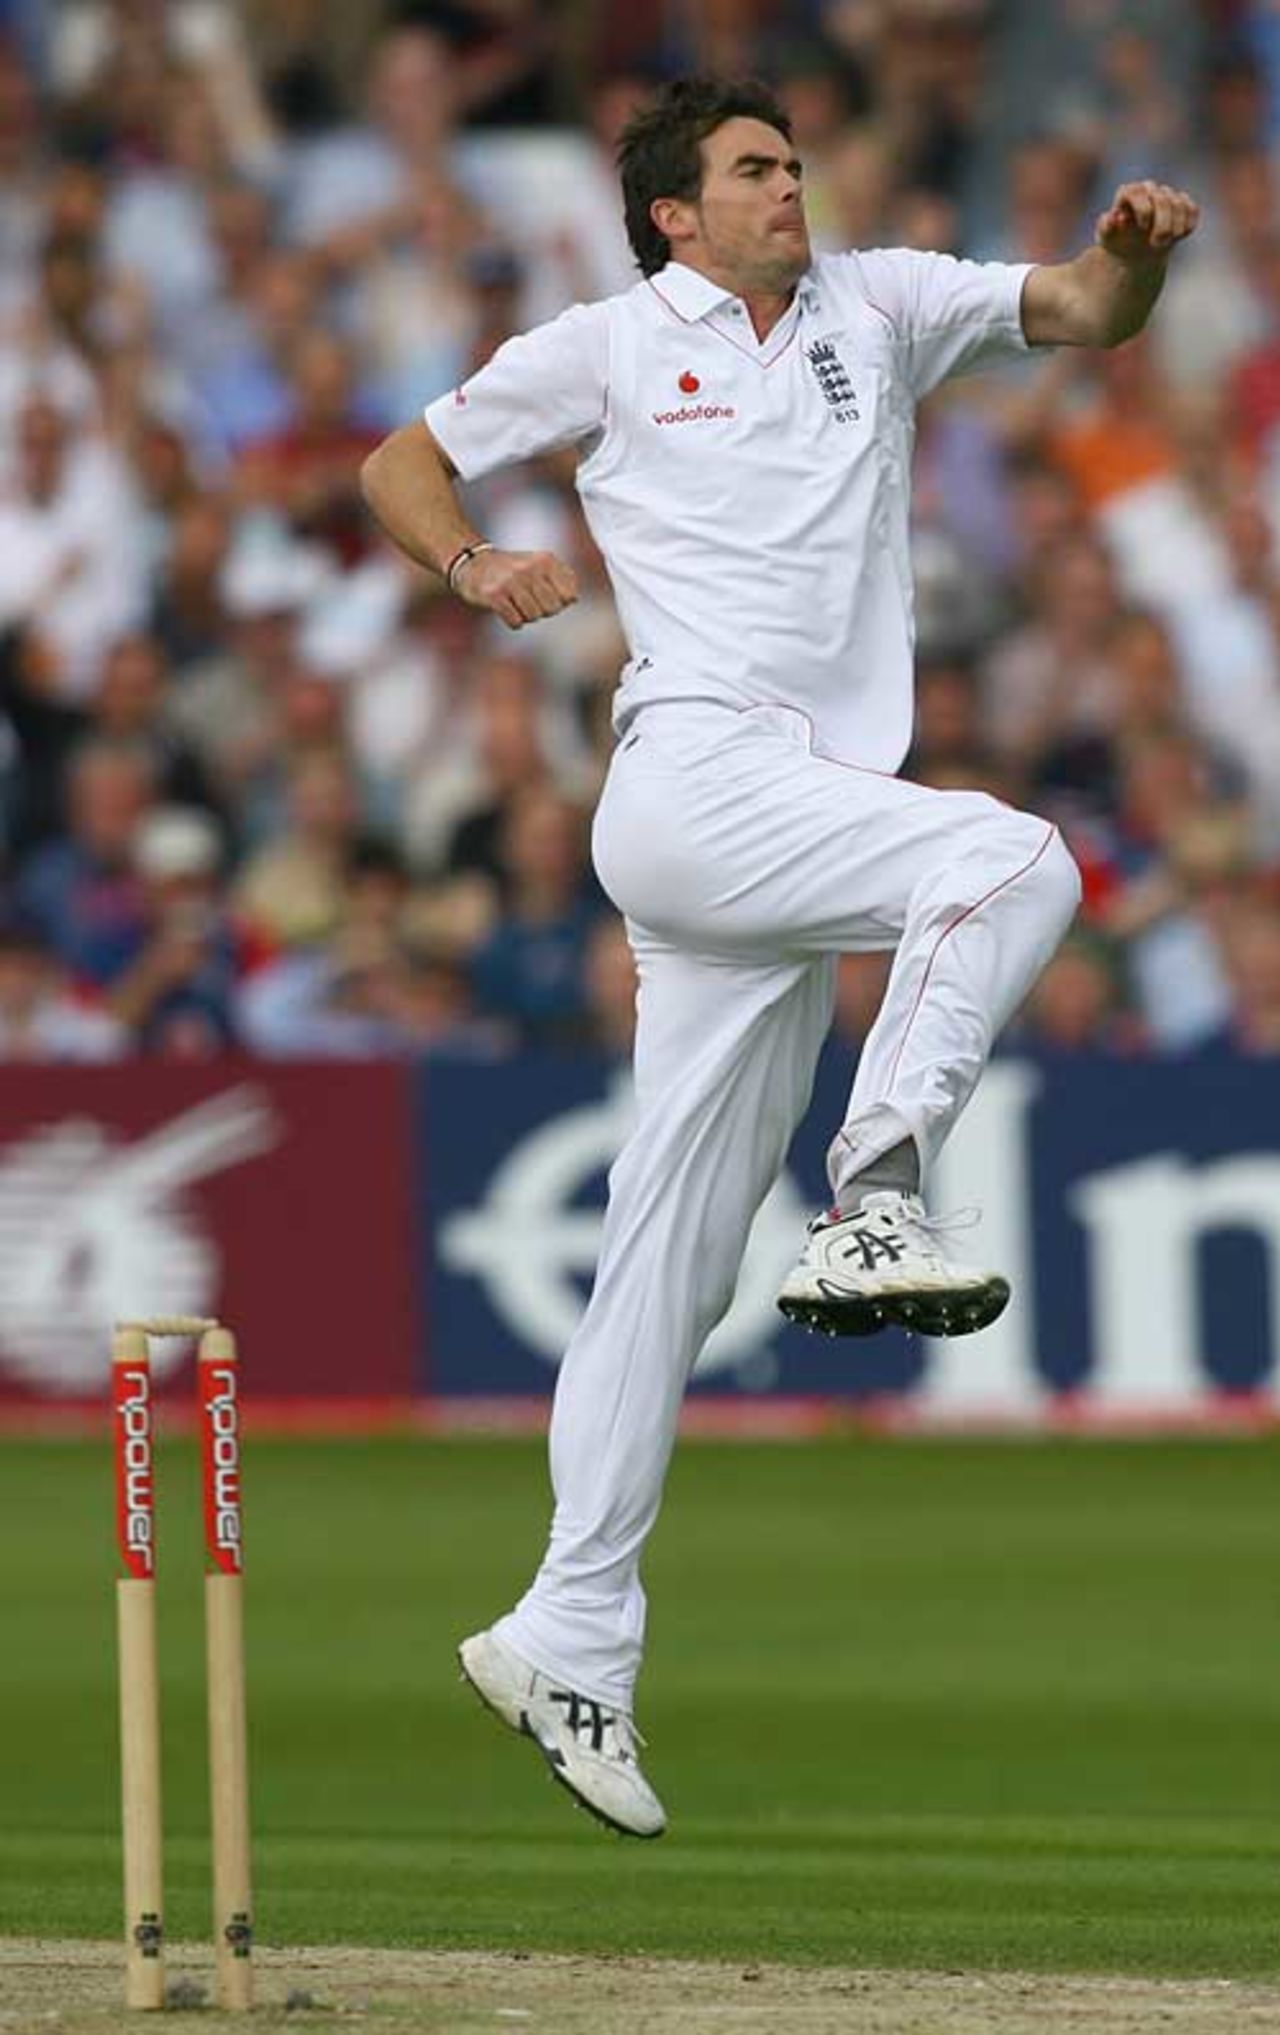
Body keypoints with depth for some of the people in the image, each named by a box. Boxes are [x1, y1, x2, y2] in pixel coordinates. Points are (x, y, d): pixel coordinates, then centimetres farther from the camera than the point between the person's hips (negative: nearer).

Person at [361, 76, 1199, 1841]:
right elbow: (402, 465, 15)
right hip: (694, 780, -5)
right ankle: (876, 1202, -29)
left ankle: (568, 1644, 7)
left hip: (795, 849, 5)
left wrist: (1135, 255, -9)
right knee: (1016, 862, -28)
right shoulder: (606, 350, 8)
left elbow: (1076, 311, 14)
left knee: (673, 1259, 5)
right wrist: (474, 567, -6)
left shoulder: (874, 309, 20)